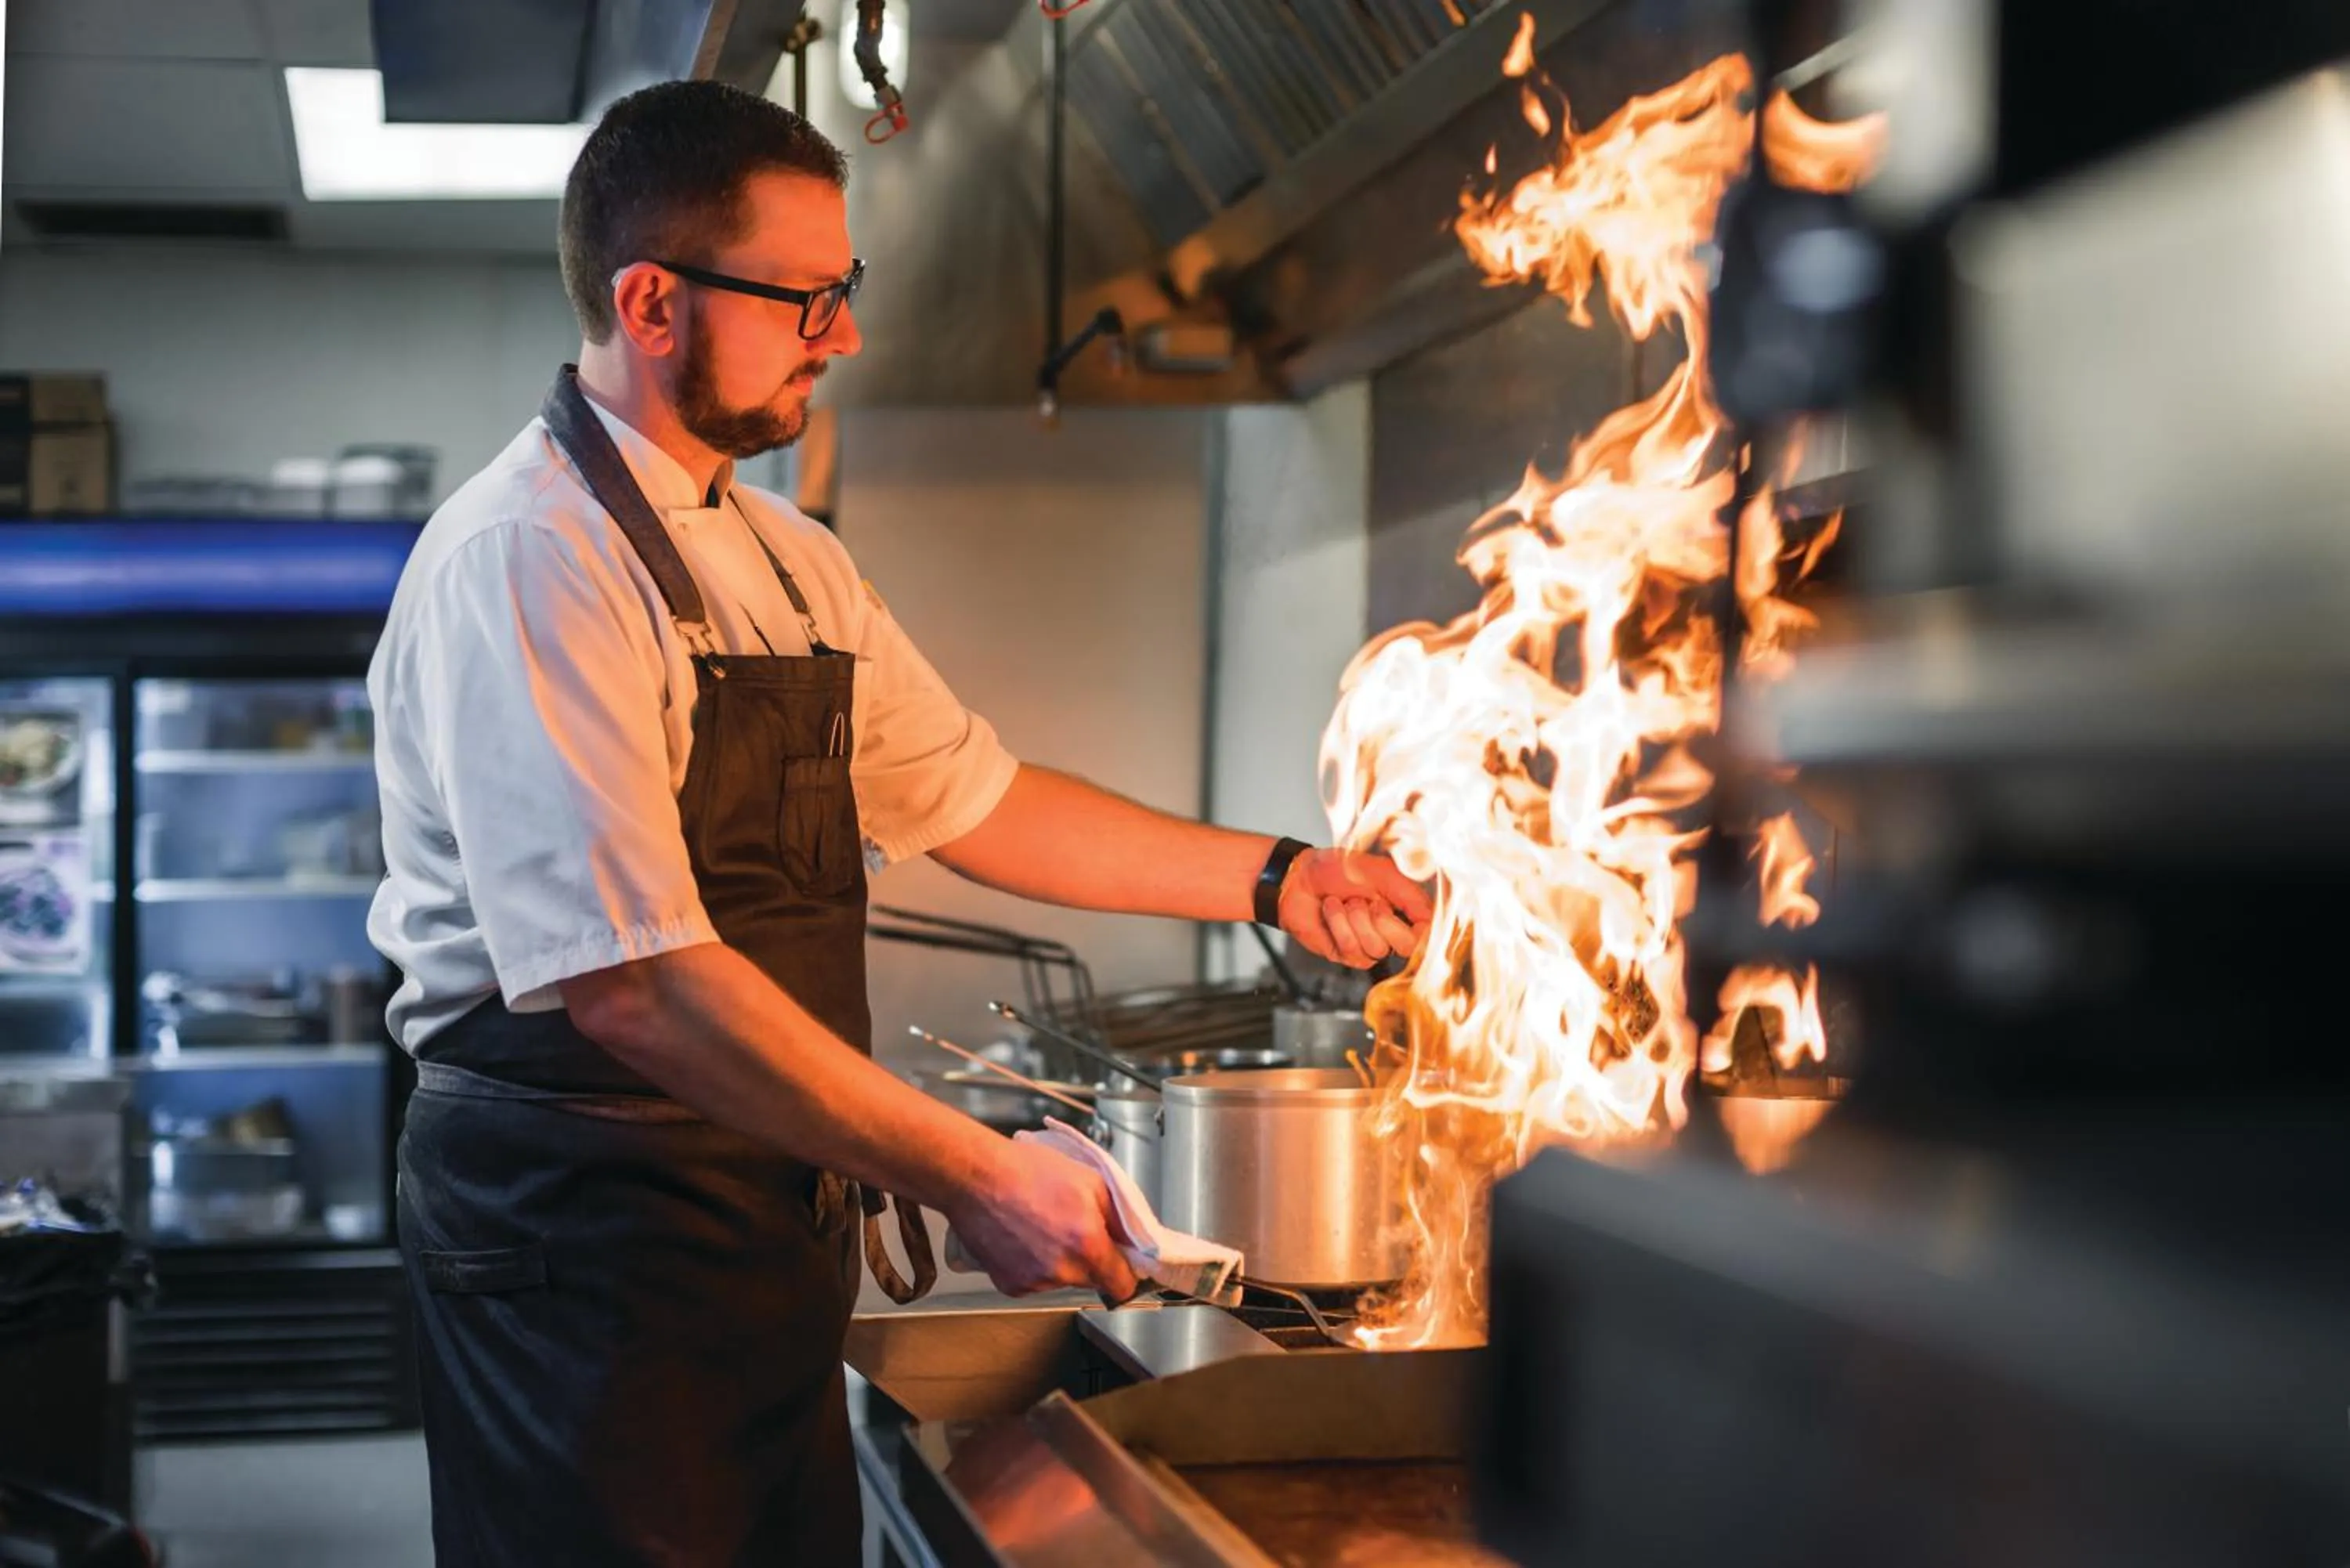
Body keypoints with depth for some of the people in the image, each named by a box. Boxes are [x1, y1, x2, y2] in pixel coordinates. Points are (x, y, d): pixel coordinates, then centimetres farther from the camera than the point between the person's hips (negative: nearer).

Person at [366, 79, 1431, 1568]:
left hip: (774, 1214, 8)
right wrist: (971, 1176, -23)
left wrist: (1271, 878, 15)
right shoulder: (528, 562, -18)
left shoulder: (789, 561, 13)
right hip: (583, 1241, -8)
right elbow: (632, 986, -25)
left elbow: (966, 796, 21)